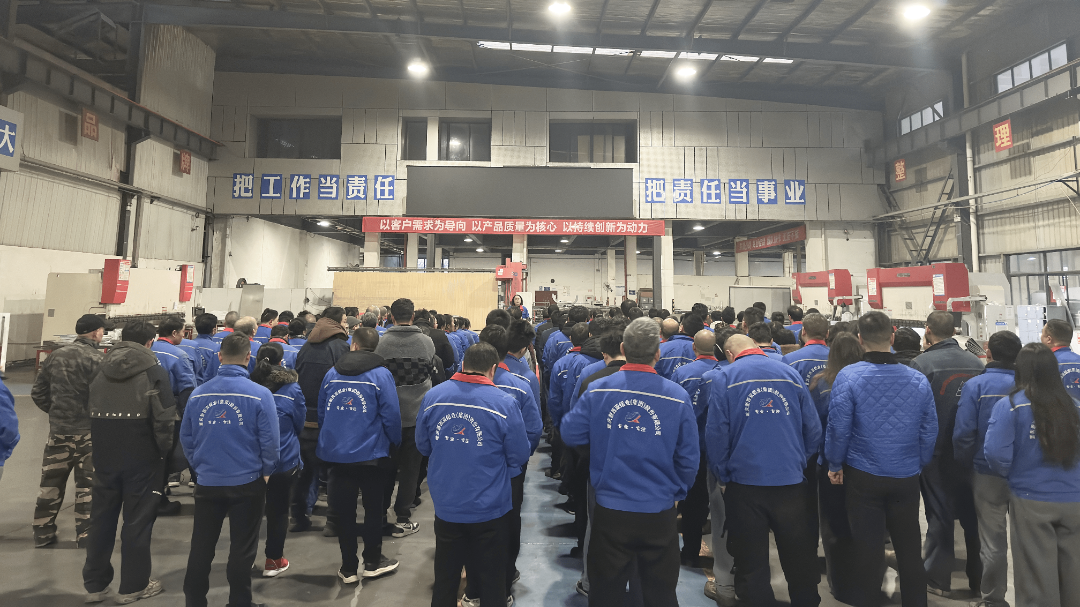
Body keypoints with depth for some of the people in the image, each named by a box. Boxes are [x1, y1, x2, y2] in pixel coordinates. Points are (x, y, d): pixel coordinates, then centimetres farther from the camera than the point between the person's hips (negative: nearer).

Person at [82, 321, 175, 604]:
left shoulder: (100, 370, 7)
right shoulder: (154, 371, -11)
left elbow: (90, 411, 10)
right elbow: (164, 416, -16)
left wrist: (100, 445, 16)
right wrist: (164, 450, -4)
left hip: (104, 454, 5)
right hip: (142, 456, -5)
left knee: (101, 517, 15)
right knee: (138, 520, 5)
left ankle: (95, 584, 25)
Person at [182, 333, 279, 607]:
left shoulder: (198, 394, -5)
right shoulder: (259, 394, -16)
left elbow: (186, 438, 4)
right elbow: (270, 441, -13)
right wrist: (265, 471, 4)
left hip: (208, 482, 3)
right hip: (247, 483, -3)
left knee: (200, 549, 19)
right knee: (242, 551, 11)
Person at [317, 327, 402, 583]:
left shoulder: (332, 373, 3)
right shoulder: (381, 374, -11)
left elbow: (321, 413, 12)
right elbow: (391, 415, -11)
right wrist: (395, 442, 6)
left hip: (336, 453, 4)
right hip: (370, 453, -3)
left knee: (343, 511, 12)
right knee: (373, 508, 14)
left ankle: (348, 568, 22)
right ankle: (372, 562, 26)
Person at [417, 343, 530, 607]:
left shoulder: (432, 396, -9)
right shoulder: (504, 403, -19)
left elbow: (423, 446, 4)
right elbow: (519, 457, -11)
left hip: (446, 506, 3)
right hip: (490, 508, -3)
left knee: (445, 578, 22)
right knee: (491, 579, 17)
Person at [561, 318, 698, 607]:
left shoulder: (597, 390, -12)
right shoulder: (678, 397, -12)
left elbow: (570, 435, -3)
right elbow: (688, 459, -5)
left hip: (610, 510, 0)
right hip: (660, 512, 0)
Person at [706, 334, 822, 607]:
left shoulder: (725, 378, -5)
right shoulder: (791, 374, 3)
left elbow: (716, 432, -9)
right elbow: (813, 429, 3)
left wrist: (722, 474, 2)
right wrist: (799, 462, 14)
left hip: (745, 482, -2)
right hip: (791, 481, 3)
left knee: (752, 564, 12)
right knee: (800, 560, 19)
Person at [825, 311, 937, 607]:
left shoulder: (848, 377, -16)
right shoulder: (918, 380, -7)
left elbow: (838, 429, -14)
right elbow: (930, 431, 0)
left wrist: (835, 465, 1)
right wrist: (919, 465, 15)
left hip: (863, 478, -3)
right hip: (907, 478, 3)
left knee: (868, 550, 8)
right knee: (910, 549, 19)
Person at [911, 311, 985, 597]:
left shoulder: (922, 363, -17)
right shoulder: (976, 362, -1)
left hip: (937, 452, -4)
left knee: (940, 515, 6)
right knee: (973, 513, 16)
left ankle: (939, 580, 16)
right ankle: (979, 577, 27)